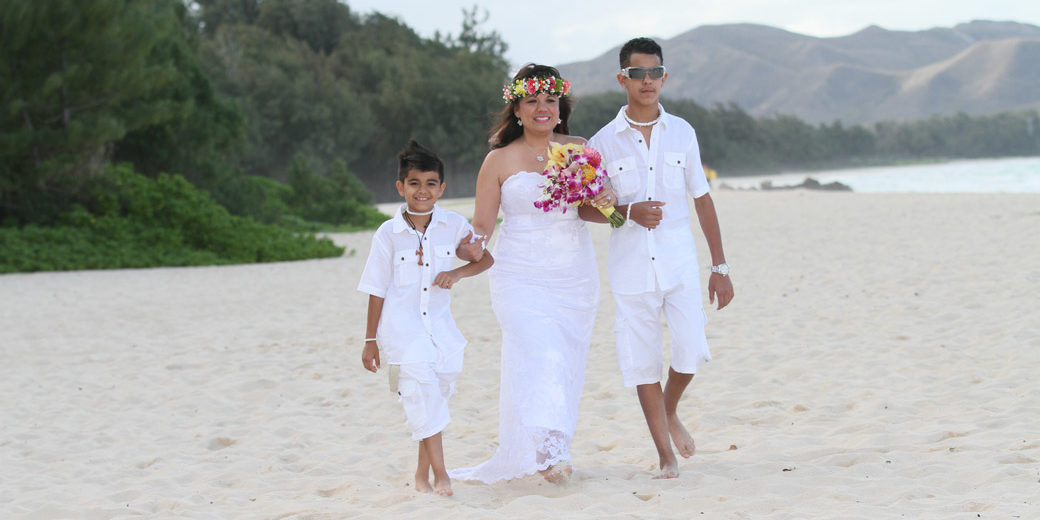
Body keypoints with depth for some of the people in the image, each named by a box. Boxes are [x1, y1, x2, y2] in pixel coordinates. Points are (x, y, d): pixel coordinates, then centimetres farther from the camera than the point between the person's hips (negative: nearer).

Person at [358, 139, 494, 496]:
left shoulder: (454, 225, -1)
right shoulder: (388, 234, -5)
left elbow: (487, 259, 11)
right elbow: (377, 290, 1)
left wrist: (457, 274, -9)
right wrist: (371, 340, 3)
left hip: (439, 323, 3)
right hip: (401, 326, -3)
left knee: (436, 394, 4)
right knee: (421, 388, -18)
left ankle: (423, 473, 19)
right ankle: (440, 474, -18)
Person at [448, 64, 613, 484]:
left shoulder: (578, 149, 9)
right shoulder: (500, 160, 0)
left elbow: (593, 209, 14)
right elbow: (482, 225, 0)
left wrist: (599, 203, -10)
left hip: (575, 274, 4)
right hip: (521, 276, -4)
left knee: (566, 363, 4)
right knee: (539, 356, -19)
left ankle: (551, 453, 14)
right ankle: (548, 451, -25)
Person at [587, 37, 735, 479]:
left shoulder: (681, 132, 6)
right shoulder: (603, 142, 0)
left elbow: (702, 199, 10)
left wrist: (720, 266, 9)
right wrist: (629, 212, -15)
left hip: (679, 260, 1)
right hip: (630, 265, -1)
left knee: (692, 351, -12)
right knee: (642, 362, 1)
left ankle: (670, 412, 20)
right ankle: (666, 457, 11)